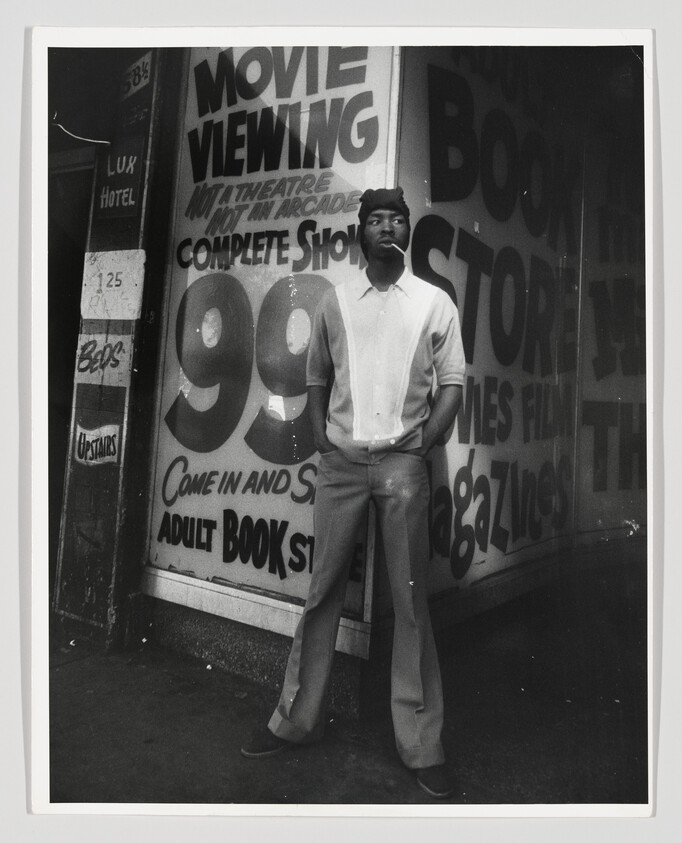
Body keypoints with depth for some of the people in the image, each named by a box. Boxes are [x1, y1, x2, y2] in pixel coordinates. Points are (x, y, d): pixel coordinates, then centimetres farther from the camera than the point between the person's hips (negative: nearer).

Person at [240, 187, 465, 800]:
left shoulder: (434, 302, 7)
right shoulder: (335, 301, 12)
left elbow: (452, 385, 5)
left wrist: (418, 448, -6)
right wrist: (322, 441, 4)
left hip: (402, 461, -2)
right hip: (341, 460, 2)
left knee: (411, 600, -1)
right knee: (323, 589, 6)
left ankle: (421, 744, 9)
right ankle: (297, 719, 20)